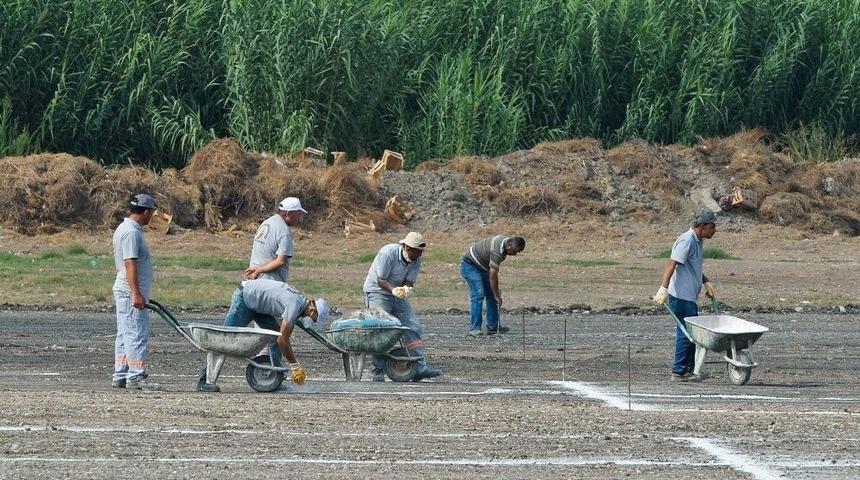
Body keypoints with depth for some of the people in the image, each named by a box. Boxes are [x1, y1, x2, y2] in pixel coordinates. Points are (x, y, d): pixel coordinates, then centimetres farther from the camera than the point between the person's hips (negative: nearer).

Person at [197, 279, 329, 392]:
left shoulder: (300, 301, 3)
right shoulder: (294, 305, -27)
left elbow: (285, 337, 11)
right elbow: (282, 340, -25)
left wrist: (296, 364, 10)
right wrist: (294, 364, -15)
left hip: (257, 305, 10)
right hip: (243, 298, -10)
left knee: (275, 336, 2)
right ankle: (203, 381, -10)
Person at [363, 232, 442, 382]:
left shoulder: (416, 260, -4)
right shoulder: (388, 253, -23)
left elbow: (409, 282, -7)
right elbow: (380, 280, -22)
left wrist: (406, 289, -31)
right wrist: (394, 290, -39)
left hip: (398, 296, 7)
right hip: (377, 292, -7)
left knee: (413, 327, -4)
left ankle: (421, 367, -7)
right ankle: (378, 371, -11)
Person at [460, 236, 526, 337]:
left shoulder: (505, 242, -2)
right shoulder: (497, 250, -32)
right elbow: (493, 275, -29)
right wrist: (497, 296, -22)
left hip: (481, 267, 10)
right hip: (469, 265, -10)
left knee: (491, 295, 6)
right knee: (478, 295, -20)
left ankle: (492, 327, 10)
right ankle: (474, 329, -21)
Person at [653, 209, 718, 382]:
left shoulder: (697, 242, 16)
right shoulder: (687, 241, -16)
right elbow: (672, 264, -24)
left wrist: (706, 283, 23)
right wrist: (663, 289, -30)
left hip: (689, 297, 10)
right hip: (681, 296, -10)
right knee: (685, 333, -7)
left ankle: (689, 369, 21)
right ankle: (679, 371, -3)